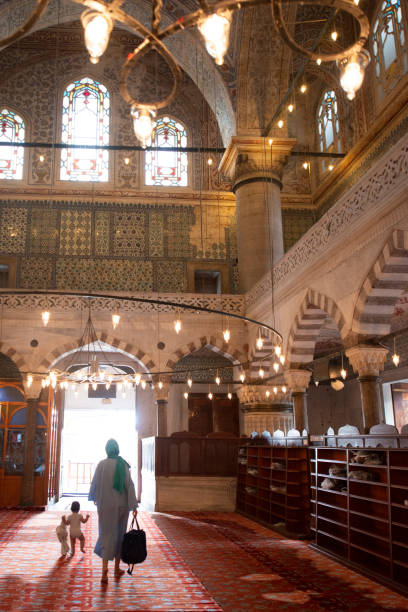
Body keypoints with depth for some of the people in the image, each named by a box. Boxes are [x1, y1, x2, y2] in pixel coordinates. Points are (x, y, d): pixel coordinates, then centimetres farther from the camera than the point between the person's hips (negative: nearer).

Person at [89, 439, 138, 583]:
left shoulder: (101, 464, -8)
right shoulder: (123, 465, -7)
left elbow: (95, 483, 1)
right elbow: (129, 485, -11)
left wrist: (94, 497, 21)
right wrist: (134, 505, -9)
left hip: (105, 505, -1)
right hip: (121, 505, 1)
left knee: (106, 535, 3)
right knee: (119, 534, 16)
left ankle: (105, 568, -15)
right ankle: (117, 568, 24)